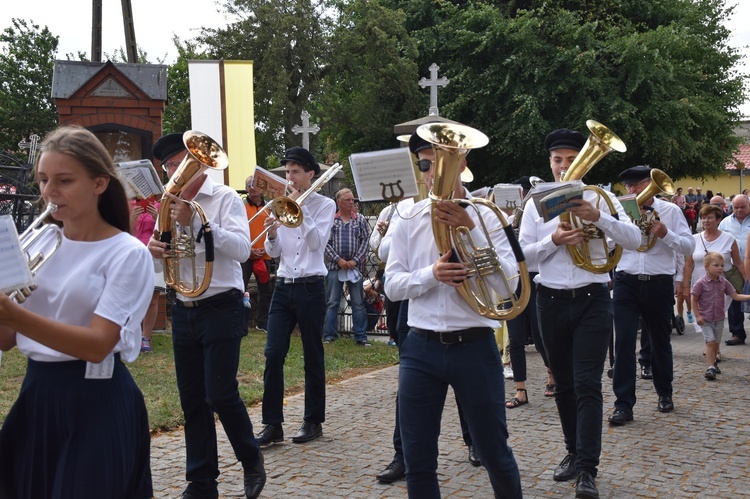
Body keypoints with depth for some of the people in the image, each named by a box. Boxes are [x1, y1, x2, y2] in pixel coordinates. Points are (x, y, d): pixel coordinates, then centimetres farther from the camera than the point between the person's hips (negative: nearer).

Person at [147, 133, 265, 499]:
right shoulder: (172, 204, 11)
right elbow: (161, 249, 15)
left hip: (220, 308, -6)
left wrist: (195, 222, -26)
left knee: (220, 394, -9)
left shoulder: (224, 198, -5)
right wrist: (153, 247, -9)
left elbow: (242, 248, -19)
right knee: (192, 400, 8)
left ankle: (250, 459, 16)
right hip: (184, 312, 6)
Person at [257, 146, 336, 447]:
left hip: (310, 287, -3)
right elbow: (274, 252, 8)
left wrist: (300, 207, -12)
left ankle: (314, 421, 15)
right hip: (283, 287, 4)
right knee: (273, 354, -5)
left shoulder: (324, 205, 1)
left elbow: (316, 242, -13)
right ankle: (272, 424, 0)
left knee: (313, 356, 4)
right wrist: (271, 235, -13)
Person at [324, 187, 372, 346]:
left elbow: (365, 241, 2)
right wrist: (338, 260, -10)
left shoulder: (360, 220, 6)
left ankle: (360, 336, 8)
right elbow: (326, 243, -1)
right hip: (335, 266, -1)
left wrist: (355, 260, -8)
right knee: (333, 302, 3)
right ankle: (330, 335, 10)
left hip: (355, 266, 1)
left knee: (358, 303, 3)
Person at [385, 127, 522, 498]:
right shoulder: (408, 219, 5)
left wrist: (469, 230, -19)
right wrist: (431, 274, -18)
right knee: (418, 459, 7)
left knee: (494, 453, 10)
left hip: (475, 346, -2)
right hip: (421, 348, 2)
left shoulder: (485, 217, -2)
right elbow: (392, 285, 1)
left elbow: (506, 286, -11)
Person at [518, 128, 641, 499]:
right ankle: (574, 452, 29)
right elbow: (522, 255, 0)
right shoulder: (536, 203, 6)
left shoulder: (600, 199, 2)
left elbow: (634, 240, -9)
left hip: (592, 300, -2)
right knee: (564, 384, 13)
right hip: (551, 301, 3)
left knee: (587, 385, -9)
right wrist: (553, 240, -17)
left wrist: (598, 217, -23)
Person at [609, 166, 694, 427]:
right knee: (624, 342, -7)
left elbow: (689, 246, -1)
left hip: (659, 285, 0)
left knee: (660, 341, 15)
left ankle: (664, 394, 36)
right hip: (627, 283, 0)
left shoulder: (670, 210, 3)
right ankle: (623, 404, -3)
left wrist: (665, 233, -16)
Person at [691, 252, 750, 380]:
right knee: (710, 341, -15)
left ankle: (713, 362, 36)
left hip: (719, 319, 5)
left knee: (716, 343, 15)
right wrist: (698, 316, -12)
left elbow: (735, 296, 2)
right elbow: (694, 300, -8)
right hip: (705, 319, -5)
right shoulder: (701, 283, -12)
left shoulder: (724, 283, 1)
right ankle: (710, 368, -16)